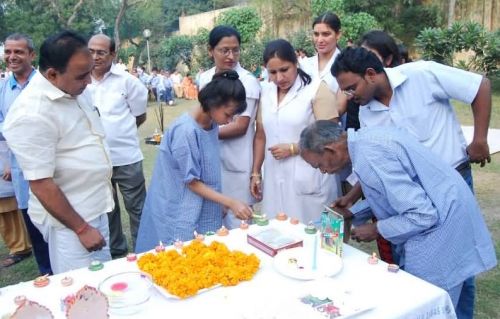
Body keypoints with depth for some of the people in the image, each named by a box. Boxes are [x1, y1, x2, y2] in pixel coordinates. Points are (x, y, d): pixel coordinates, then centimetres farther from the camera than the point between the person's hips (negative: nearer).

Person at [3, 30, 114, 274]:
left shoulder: (74, 89, 1)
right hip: (70, 219, -8)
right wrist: (81, 229, -18)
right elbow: (41, 184, -23)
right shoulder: (32, 114, -26)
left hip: (94, 208, 8)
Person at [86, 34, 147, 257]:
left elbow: (140, 116, 5)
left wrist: (119, 132, 5)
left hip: (125, 156, -2)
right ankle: (115, 250, 33)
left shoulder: (126, 81, -4)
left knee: (136, 206, 8)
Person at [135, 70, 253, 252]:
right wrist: (231, 203, -20)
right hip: (179, 212, -7)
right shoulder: (185, 131, -23)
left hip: (205, 209, 7)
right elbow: (192, 182, -18)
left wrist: (222, 203, 6)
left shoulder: (212, 125, 0)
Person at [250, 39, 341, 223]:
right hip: (275, 180, 5)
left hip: (309, 180, -5)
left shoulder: (317, 89, -6)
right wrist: (255, 173, 14)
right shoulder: (266, 92, 11)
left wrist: (293, 149, -11)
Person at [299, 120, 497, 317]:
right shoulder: (367, 137, 3)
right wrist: (352, 213, 12)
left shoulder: (369, 158, -27)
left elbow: (423, 215, -26)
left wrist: (376, 230, -12)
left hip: (443, 226, -9)